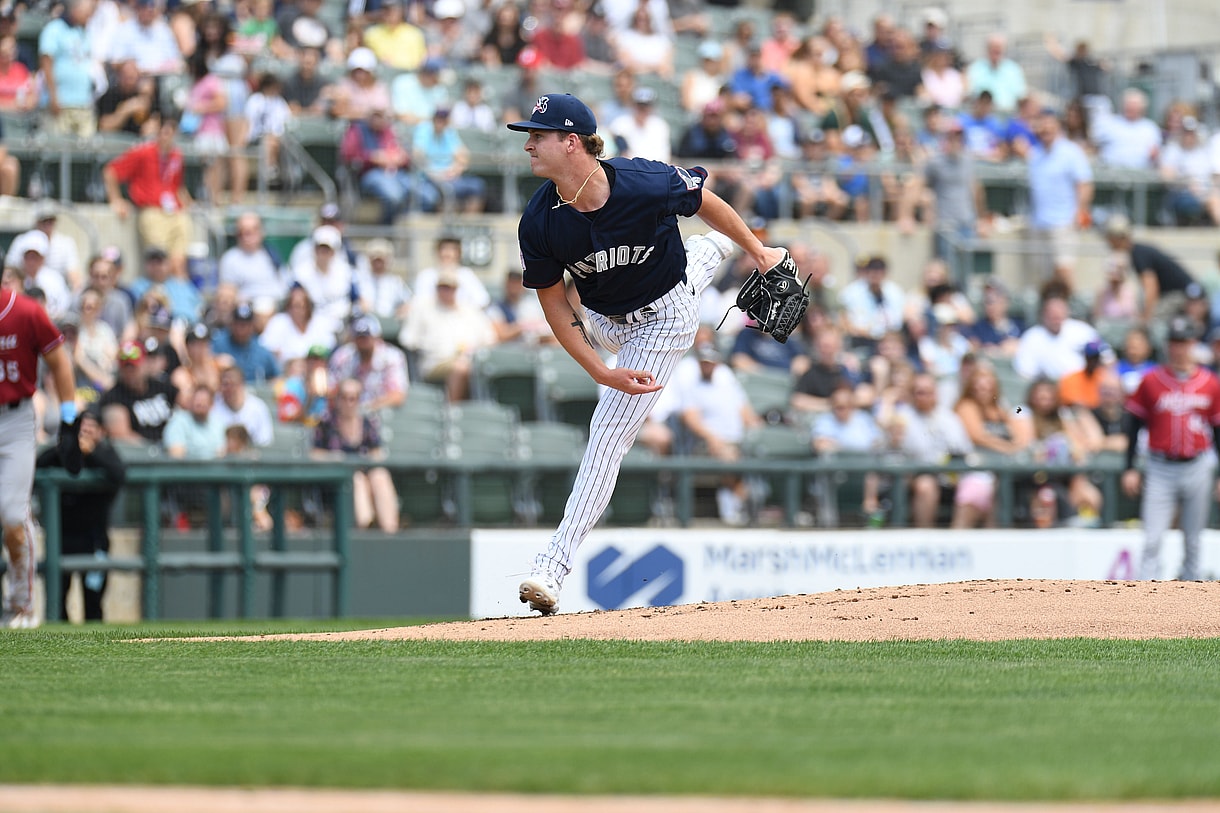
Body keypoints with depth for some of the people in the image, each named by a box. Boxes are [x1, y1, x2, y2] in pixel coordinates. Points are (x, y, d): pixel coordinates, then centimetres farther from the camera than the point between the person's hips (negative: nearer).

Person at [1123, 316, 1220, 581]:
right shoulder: (1151, 382, 0)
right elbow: (1134, 425, 5)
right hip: (1160, 468, -1)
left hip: (1197, 469, 1)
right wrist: (1130, 468, 1)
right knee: (1152, 540, -9)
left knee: (1192, 541, 8)